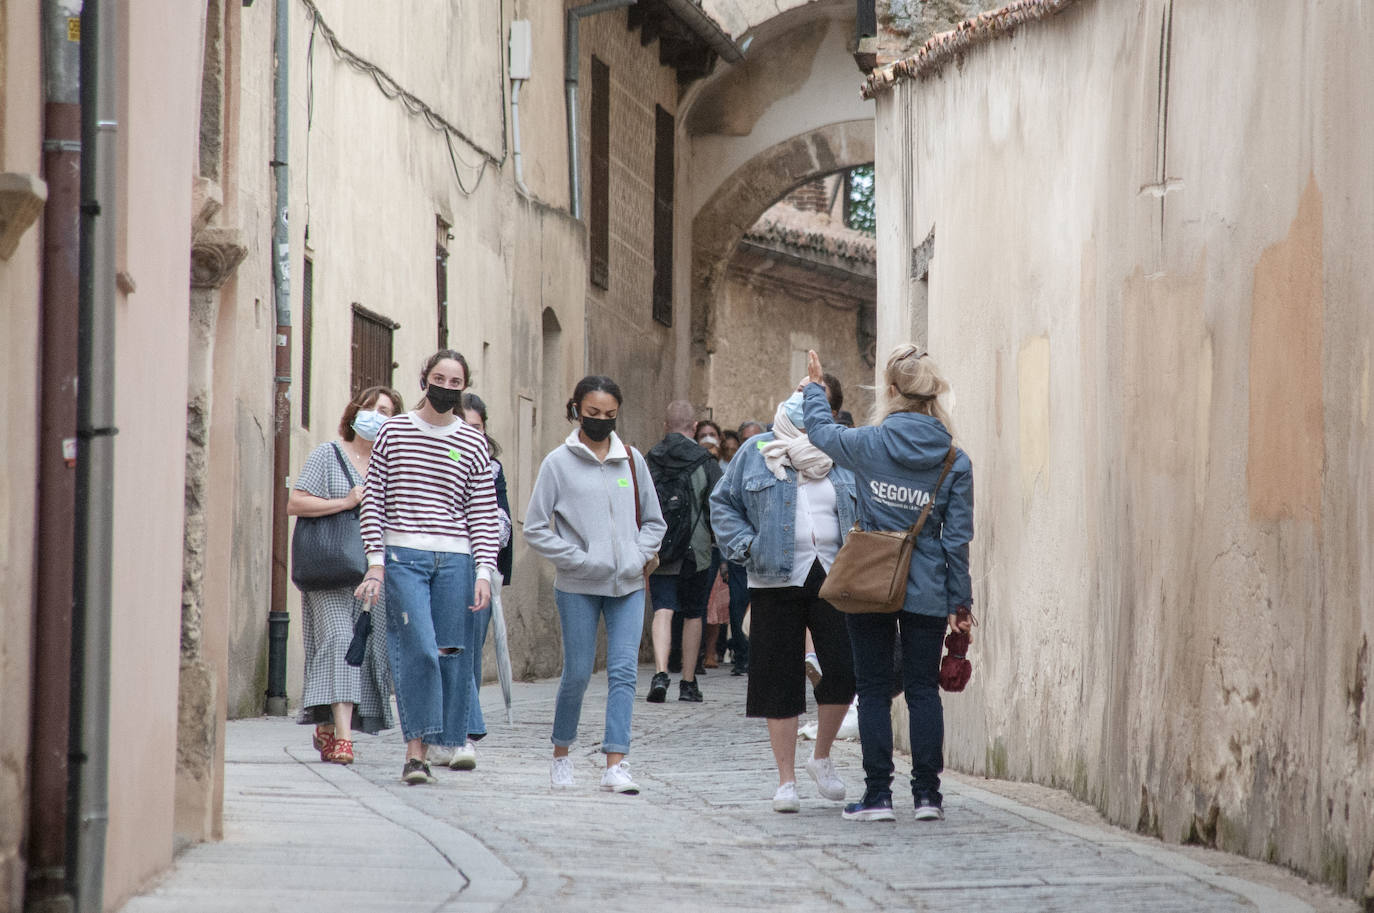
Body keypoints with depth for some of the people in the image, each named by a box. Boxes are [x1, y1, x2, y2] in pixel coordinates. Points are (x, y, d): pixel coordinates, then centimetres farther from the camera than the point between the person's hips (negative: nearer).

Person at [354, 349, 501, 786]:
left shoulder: (473, 443, 8)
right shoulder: (393, 432, 6)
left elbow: (484, 515, 7)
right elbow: (373, 500, 6)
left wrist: (484, 573, -2)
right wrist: (375, 561, -1)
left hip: (454, 560, 2)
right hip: (403, 557, -2)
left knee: (452, 654, -1)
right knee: (418, 648, -15)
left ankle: (426, 748, 11)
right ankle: (415, 749, -11)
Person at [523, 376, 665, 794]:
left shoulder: (632, 460, 10)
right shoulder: (559, 463, 0)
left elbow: (653, 521, 17)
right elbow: (536, 528, -1)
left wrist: (638, 556, -1)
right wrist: (580, 559, -11)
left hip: (628, 586, 2)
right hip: (578, 587, -2)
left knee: (624, 671, -8)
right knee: (577, 673, 2)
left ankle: (615, 764, -11)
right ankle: (561, 754, 23)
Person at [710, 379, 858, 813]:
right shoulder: (757, 453, 4)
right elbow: (723, 503, 9)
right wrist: (745, 546, -4)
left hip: (833, 578, 2)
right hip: (777, 581, -2)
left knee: (844, 671, -8)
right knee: (781, 680, 0)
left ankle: (822, 757, 17)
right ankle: (786, 781, 8)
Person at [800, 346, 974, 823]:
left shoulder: (870, 444, -7)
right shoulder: (955, 461, -4)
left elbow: (822, 430, 14)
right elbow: (957, 538, -3)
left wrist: (814, 388, 33)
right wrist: (958, 601, 3)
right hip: (926, 594, 1)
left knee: (874, 690, 5)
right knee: (923, 690, 8)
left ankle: (878, 795, 4)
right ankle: (927, 794, 6)